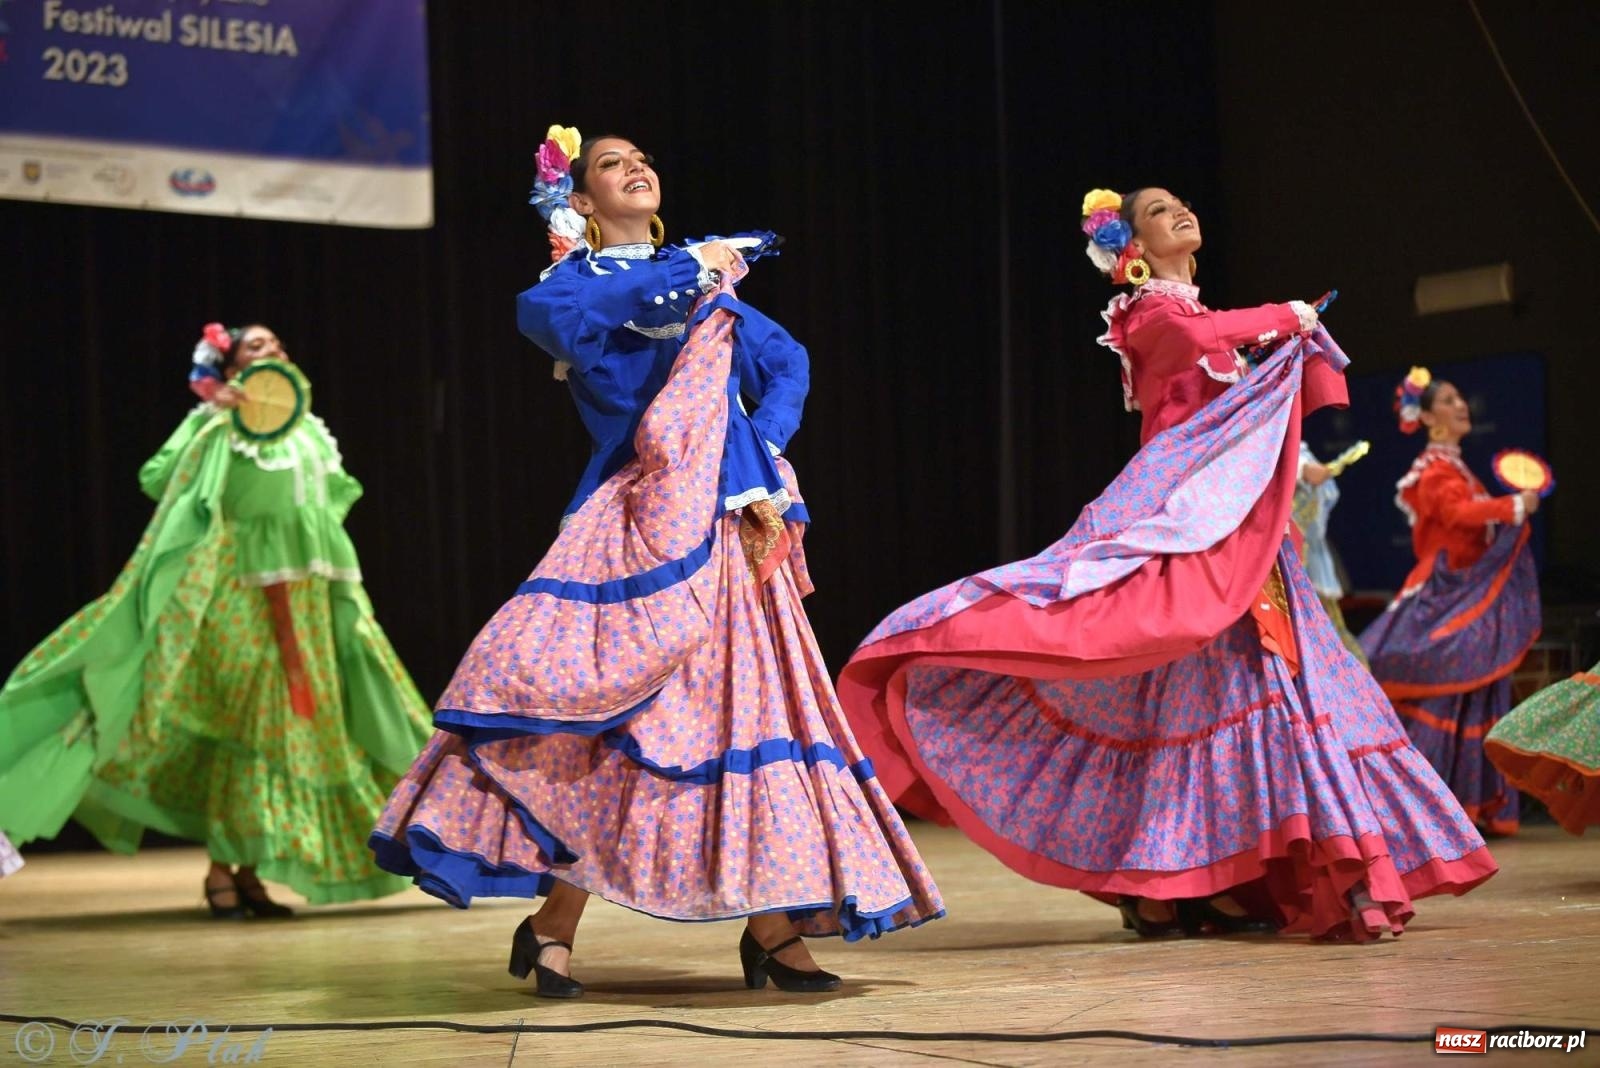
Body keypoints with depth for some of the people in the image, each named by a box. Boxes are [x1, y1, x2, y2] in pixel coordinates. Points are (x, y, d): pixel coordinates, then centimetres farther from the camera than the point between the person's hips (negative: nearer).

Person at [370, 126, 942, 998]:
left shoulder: (709, 279, 21)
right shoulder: (580, 277, 7)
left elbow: (786, 361, 13)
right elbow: (545, 311, -18)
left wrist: (758, 464, -4)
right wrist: (686, 273, -12)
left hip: (728, 523, 5)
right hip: (638, 523, -5)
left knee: (749, 696, 0)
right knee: (611, 704, -12)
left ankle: (773, 924, 3)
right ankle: (554, 922, -5)